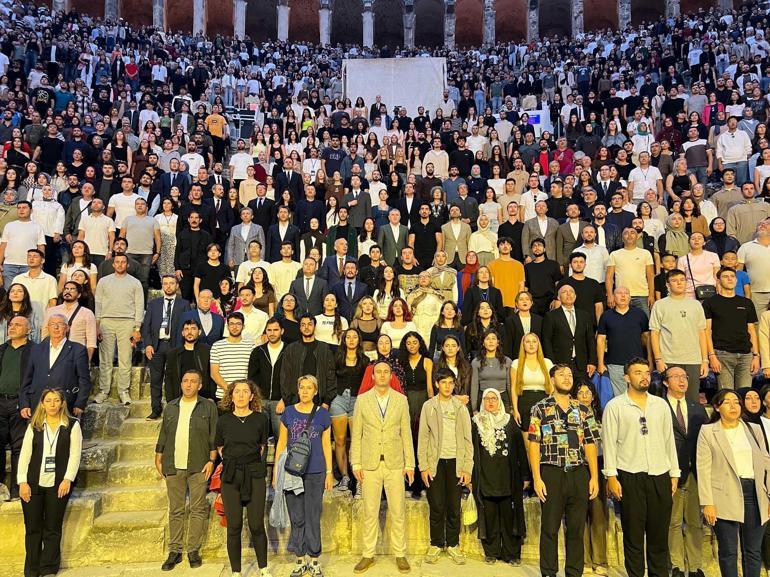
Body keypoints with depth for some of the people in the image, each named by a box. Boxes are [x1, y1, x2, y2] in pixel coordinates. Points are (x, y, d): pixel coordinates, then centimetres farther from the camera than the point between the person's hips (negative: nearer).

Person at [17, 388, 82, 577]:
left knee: (52, 529, 2)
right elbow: (25, 454, 3)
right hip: (33, 484, 2)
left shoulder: (72, 425, 1)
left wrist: (67, 479, -12)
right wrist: (22, 481, -6)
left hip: (58, 485, -2)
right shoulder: (34, 426, 8)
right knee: (32, 528, 5)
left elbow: (75, 454, -3)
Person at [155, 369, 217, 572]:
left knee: (197, 509, 2)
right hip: (173, 466, 3)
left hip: (198, 466, -3)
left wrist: (211, 460, -6)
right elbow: (163, 434, 15)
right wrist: (158, 459, 11)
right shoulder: (171, 407, 12)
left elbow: (214, 436, 0)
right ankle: (175, 551, 17)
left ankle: (194, 550, 12)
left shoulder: (208, 407, 1)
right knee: (175, 510, 8)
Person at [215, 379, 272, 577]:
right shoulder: (224, 420, 2)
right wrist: (231, 462, 11)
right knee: (234, 526, 5)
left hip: (254, 474, -1)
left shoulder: (260, 418, 0)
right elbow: (219, 447, 16)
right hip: (231, 476, 1)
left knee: (256, 525, 1)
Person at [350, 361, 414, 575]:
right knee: (370, 512, 7)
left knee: (398, 511, 5)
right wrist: (356, 463, -2)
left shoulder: (401, 400, 4)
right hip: (370, 463, 0)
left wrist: (410, 464, 2)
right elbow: (356, 434, 3)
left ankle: (400, 554, 19)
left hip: (394, 463, 1)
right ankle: (368, 555, 20)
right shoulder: (362, 400, 2)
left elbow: (406, 433, 5)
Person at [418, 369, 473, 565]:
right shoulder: (428, 406, 3)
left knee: (454, 507, 6)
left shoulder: (461, 408, 7)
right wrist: (423, 466, -6)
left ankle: (453, 545, 19)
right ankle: (436, 544, 17)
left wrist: (467, 468, -1)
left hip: (455, 462, 1)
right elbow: (423, 438, 1)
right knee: (436, 507, 3)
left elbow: (467, 440, 6)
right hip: (436, 462, -1)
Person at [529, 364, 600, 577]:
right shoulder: (541, 408, 1)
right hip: (551, 473, -2)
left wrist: (594, 477, 2)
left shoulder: (583, 410, 10)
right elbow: (534, 445, -2)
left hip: (579, 474, 3)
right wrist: (537, 478, -8)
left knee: (577, 529, 8)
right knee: (550, 527, 5)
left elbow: (590, 445, 9)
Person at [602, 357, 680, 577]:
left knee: (659, 534, 8)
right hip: (630, 477, -3)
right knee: (633, 534, 5)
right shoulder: (615, 406, 0)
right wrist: (611, 476, -8)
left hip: (660, 476, 3)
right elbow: (609, 443, -3)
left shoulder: (661, 404, 11)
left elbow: (669, 441, 13)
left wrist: (674, 474, 9)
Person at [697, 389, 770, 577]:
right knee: (728, 552, 5)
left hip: (754, 495, 3)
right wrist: (707, 503, -10)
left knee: (753, 551, 11)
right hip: (725, 498, -3)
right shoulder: (707, 431, 0)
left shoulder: (755, 429, 11)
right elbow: (704, 470, -4)